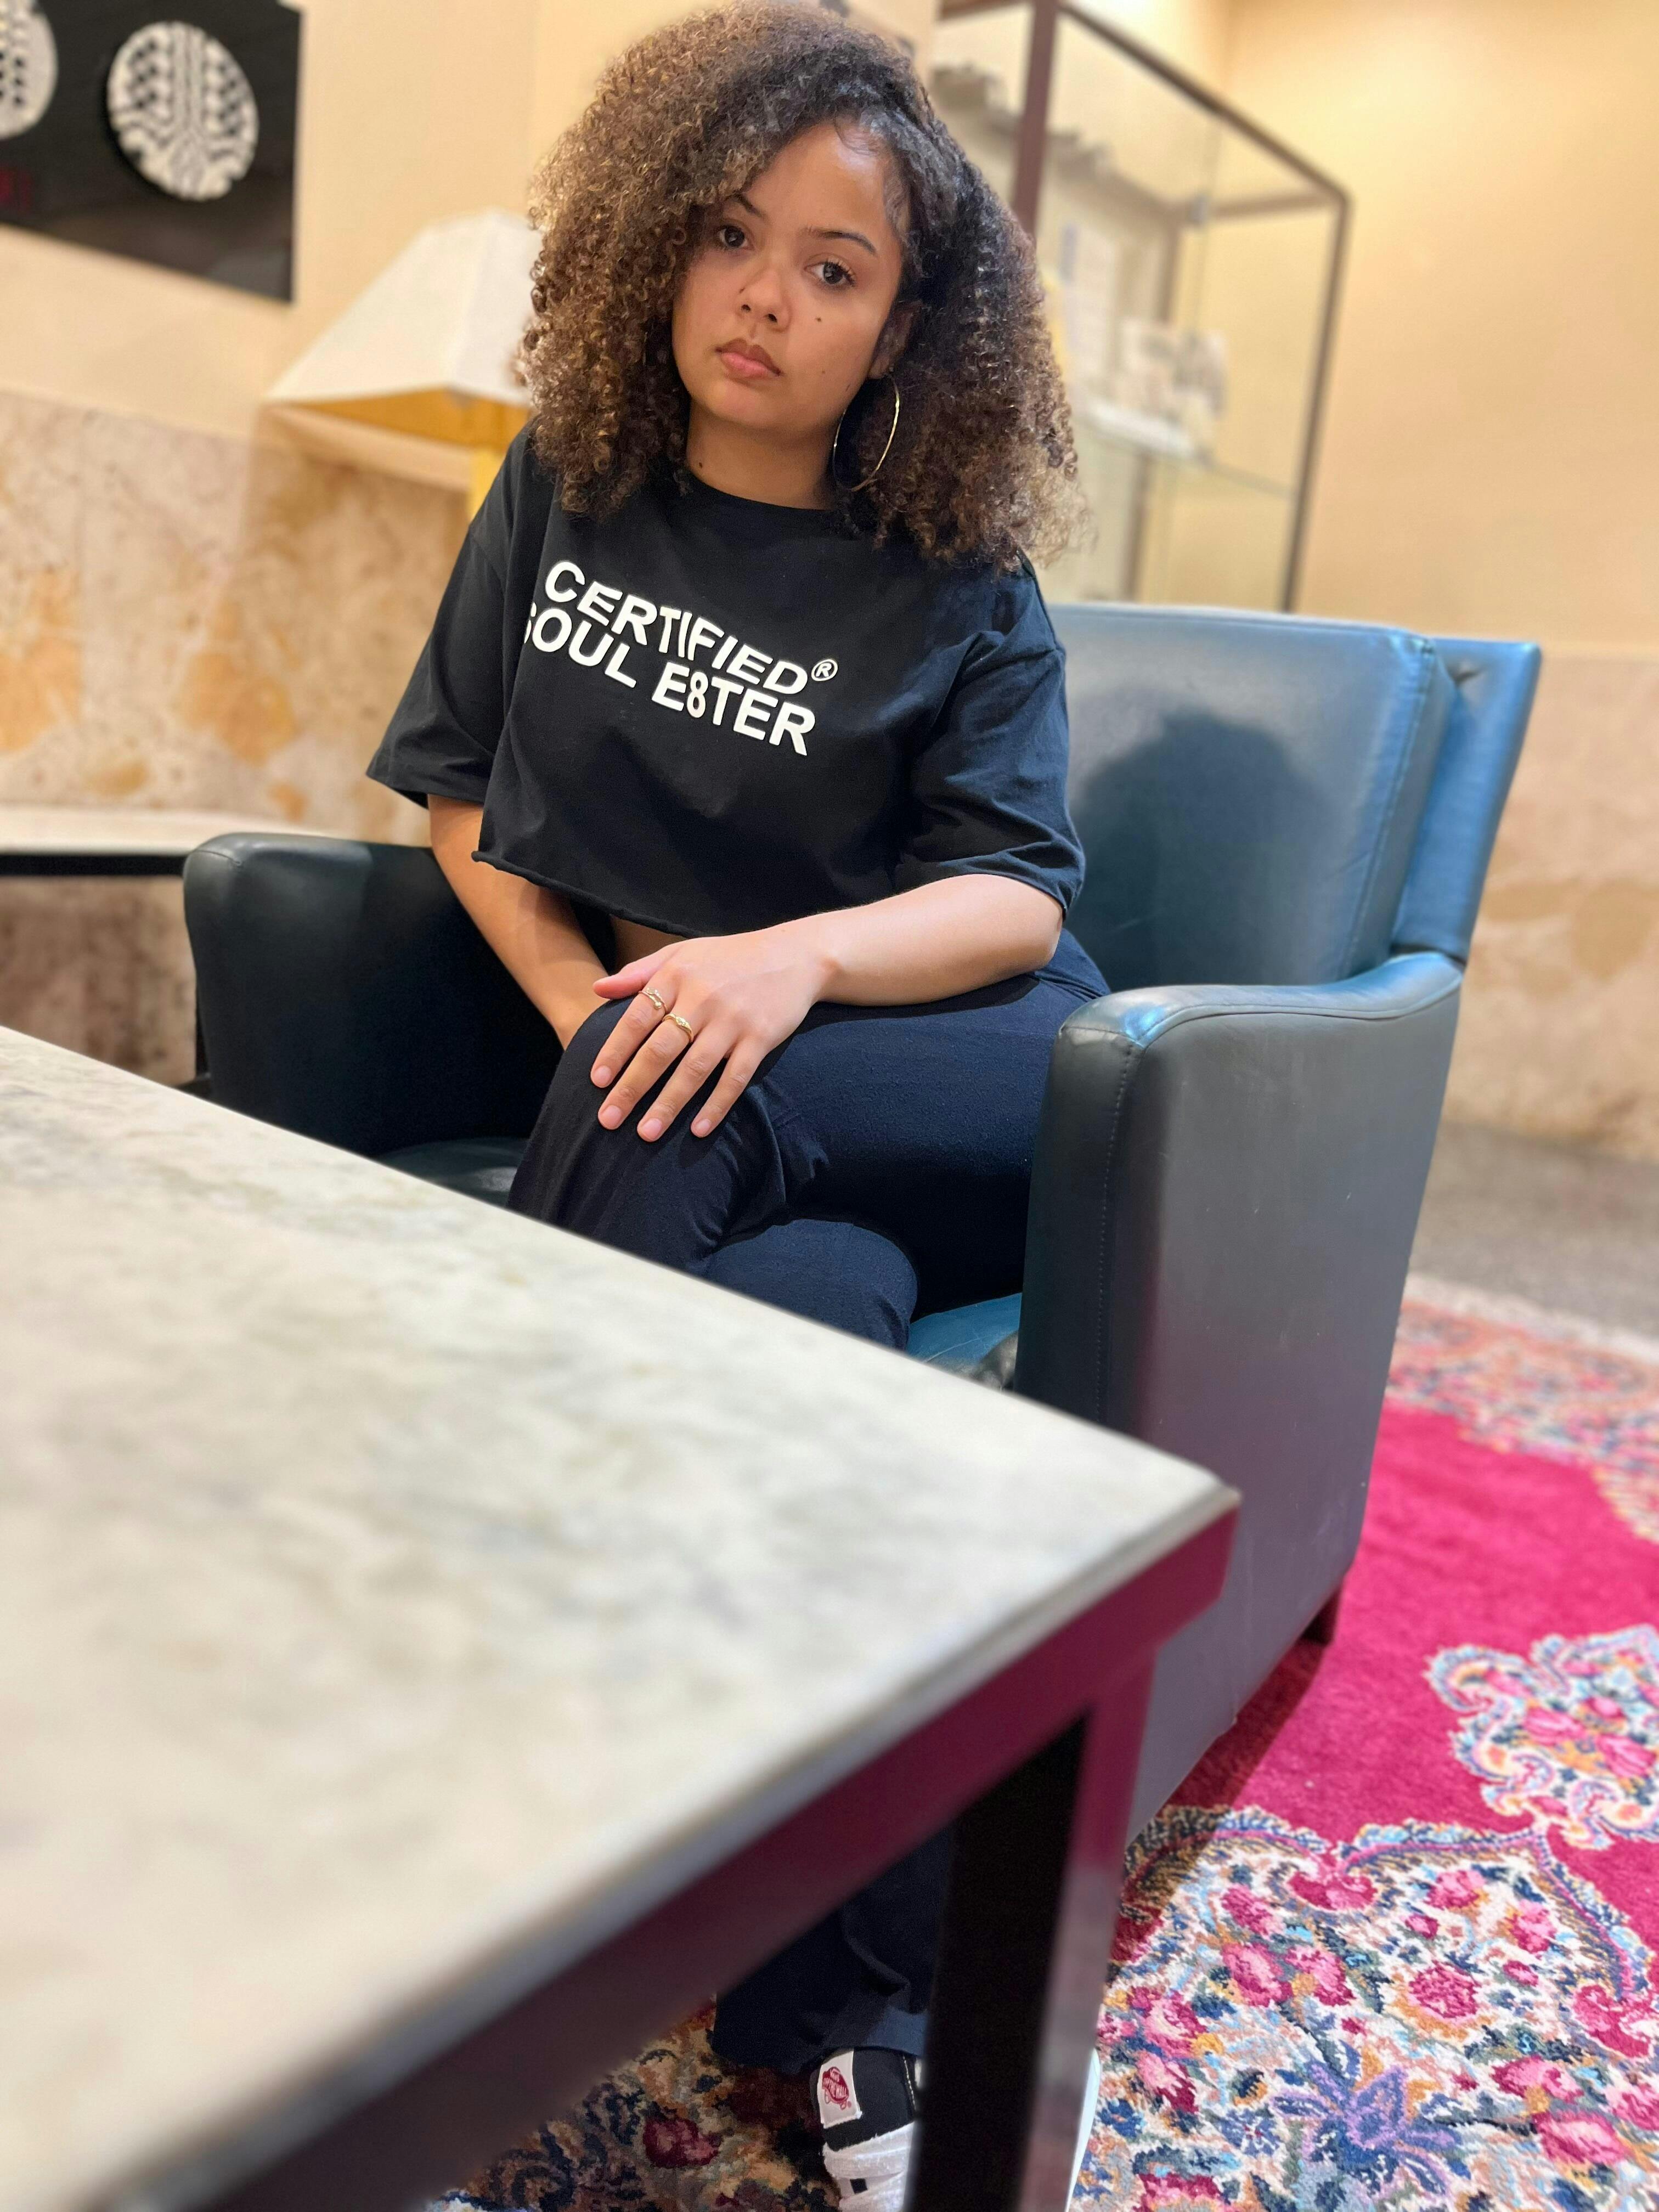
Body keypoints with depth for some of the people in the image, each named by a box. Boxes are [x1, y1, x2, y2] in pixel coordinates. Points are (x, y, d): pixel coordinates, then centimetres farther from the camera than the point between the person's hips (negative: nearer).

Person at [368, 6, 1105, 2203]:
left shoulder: (956, 586, 2)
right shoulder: (565, 488, 11)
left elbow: (1016, 898, -5)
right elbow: (458, 788, 13)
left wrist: (796, 959, -27)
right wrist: (585, 1001, -4)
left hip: (985, 1080, -2)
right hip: (729, 1112, 3)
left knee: (693, 1140, -35)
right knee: (785, 1319, -32)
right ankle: (858, 2023, -16)